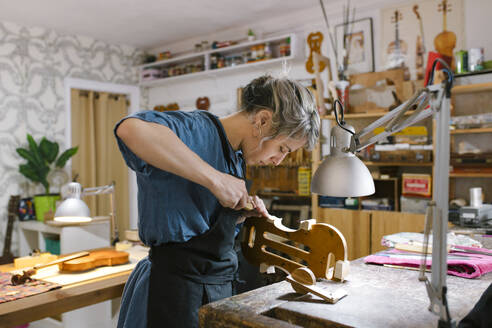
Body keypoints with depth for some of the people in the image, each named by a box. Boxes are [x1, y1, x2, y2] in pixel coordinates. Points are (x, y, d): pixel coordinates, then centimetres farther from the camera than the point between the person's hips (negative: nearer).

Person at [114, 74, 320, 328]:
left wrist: (242, 212, 0)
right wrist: (216, 179, -32)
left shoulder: (236, 158, 11)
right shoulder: (199, 130, -16)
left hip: (217, 287, 9)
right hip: (176, 292, -9)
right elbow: (131, 128, -38)